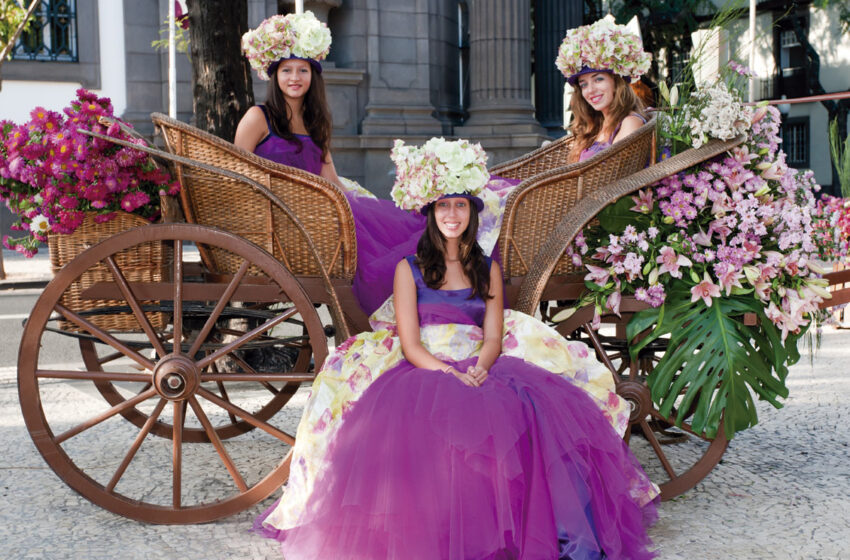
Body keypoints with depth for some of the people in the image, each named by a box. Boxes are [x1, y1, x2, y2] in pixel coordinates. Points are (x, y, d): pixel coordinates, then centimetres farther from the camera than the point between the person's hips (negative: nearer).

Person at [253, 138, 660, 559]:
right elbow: (409, 343, -1)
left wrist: (478, 370, -15)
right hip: (422, 371, -2)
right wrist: (449, 374, -18)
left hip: (481, 370, 2)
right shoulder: (409, 268, 9)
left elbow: (494, 338, 8)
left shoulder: (488, 270, 18)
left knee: (535, 408, -28)